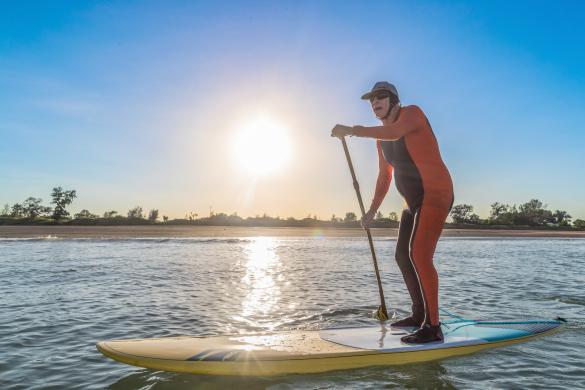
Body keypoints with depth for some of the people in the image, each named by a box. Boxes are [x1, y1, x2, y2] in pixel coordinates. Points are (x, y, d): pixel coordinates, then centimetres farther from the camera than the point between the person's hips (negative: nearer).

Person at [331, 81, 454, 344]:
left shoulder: (412, 113, -8)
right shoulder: (381, 137, 14)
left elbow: (395, 132, -32)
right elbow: (384, 176, 20)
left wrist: (352, 130, -31)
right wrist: (372, 211, 20)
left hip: (436, 194, -9)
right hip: (414, 201, 9)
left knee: (420, 255, -21)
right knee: (403, 257, 12)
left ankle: (433, 327, -14)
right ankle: (419, 315, 26)